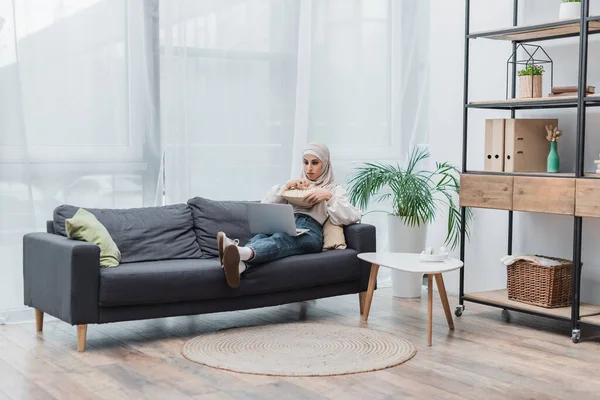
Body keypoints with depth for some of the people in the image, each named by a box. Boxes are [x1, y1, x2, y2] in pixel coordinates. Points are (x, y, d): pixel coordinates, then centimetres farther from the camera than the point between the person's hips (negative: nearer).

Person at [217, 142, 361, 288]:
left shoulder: (335, 189, 25)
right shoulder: (296, 184, 35)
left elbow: (352, 217, 4)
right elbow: (265, 205, 21)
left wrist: (328, 196, -6)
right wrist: (286, 187, 8)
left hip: (310, 231, -3)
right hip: (286, 226, 4)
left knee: (281, 238, -40)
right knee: (262, 234, -36)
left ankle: (243, 253, -72)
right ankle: (241, 263, -69)